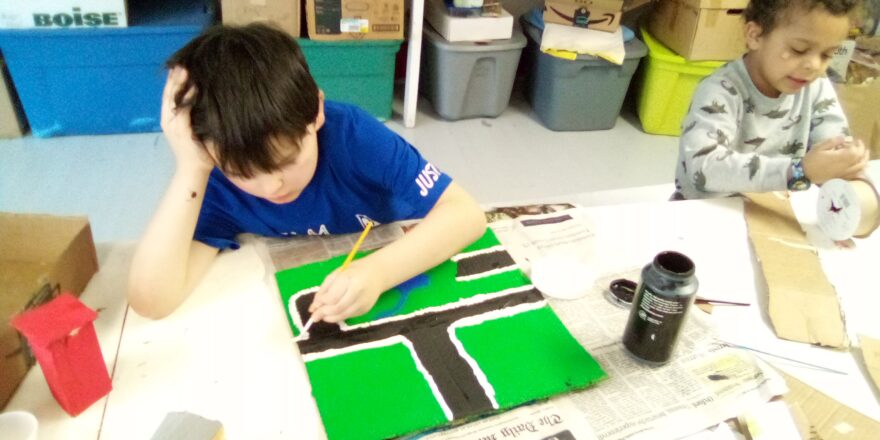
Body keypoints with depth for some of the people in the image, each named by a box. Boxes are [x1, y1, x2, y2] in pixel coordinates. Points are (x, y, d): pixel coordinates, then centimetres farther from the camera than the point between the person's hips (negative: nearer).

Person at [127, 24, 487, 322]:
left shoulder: (353, 134, -25)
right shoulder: (216, 184, -19)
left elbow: (466, 213, -26)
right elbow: (151, 301, -29)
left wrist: (379, 271, -41)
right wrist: (190, 170, -36)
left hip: (392, 300, 0)